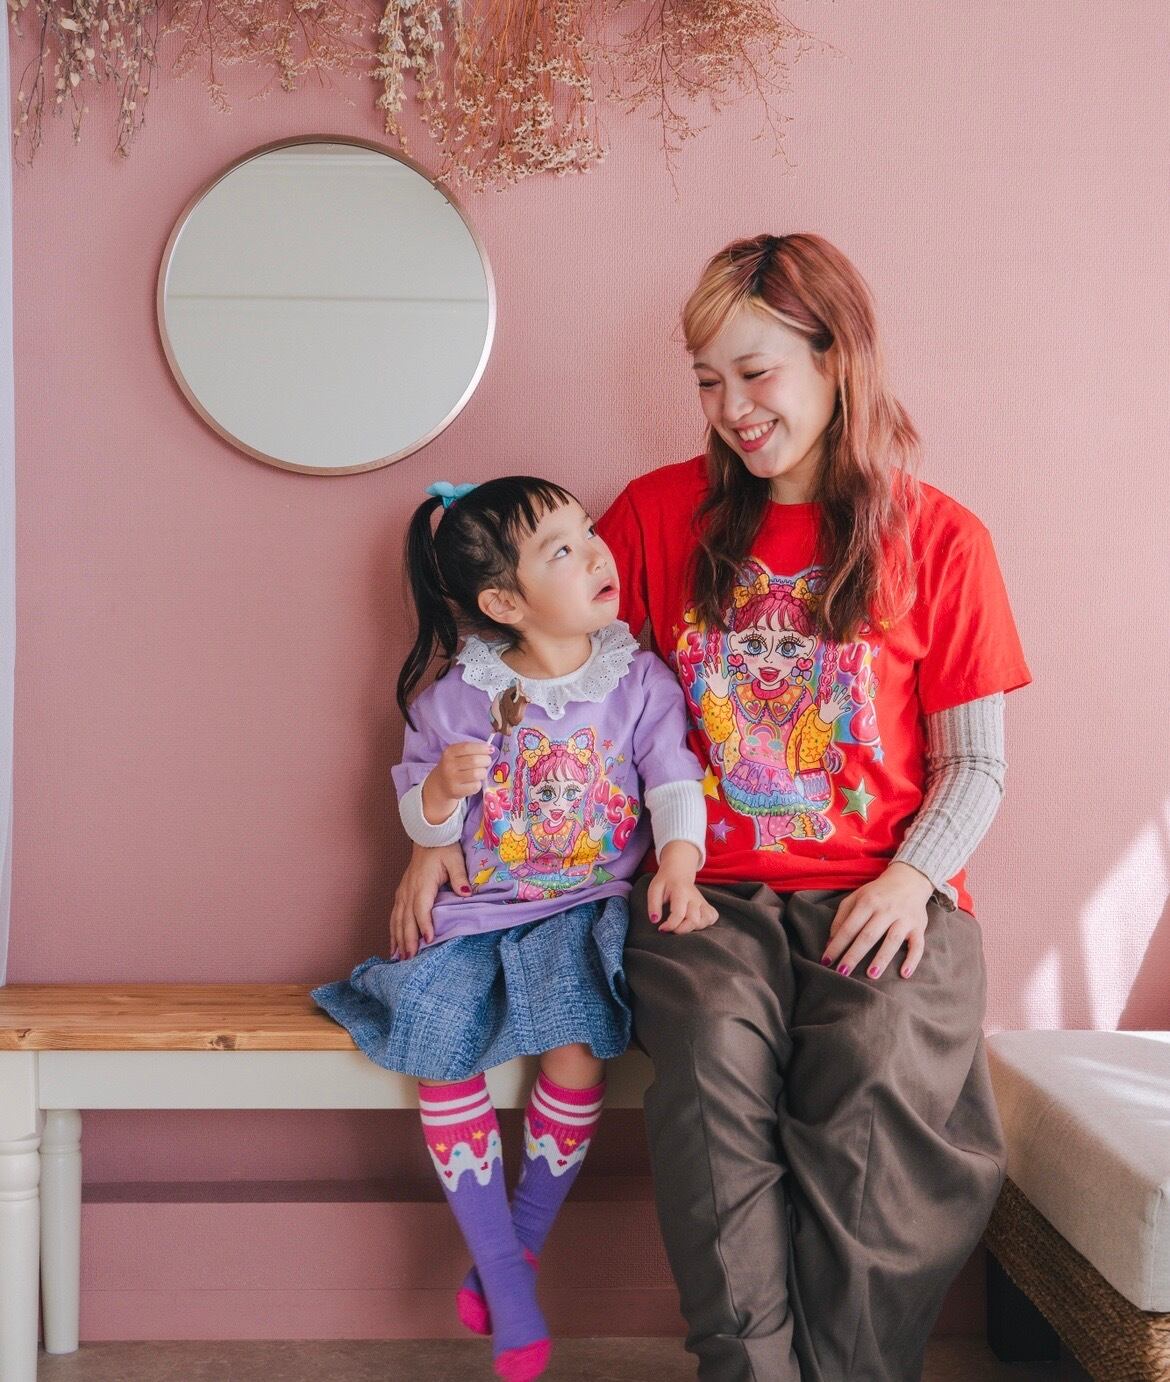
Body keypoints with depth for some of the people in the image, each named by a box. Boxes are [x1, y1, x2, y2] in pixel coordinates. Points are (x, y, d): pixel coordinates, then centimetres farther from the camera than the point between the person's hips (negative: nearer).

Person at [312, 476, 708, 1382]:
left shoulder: (640, 681, 0)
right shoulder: (456, 697, 0)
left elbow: (675, 780, -6)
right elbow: (423, 824, 6)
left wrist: (678, 869, -24)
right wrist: (443, 785, -17)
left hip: (586, 906, -1)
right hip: (476, 910, 1)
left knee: (580, 1041, -27)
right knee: (438, 1044, -22)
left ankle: (522, 1240, 0)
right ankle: (506, 1277, -5)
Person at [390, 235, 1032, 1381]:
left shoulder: (939, 538, 6)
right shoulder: (661, 513, 10)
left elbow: (974, 763, 8)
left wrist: (912, 875, -10)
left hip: (880, 895, 0)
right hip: (708, 891, 1)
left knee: (880, 1074, -30)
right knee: (717, 1054, -31)